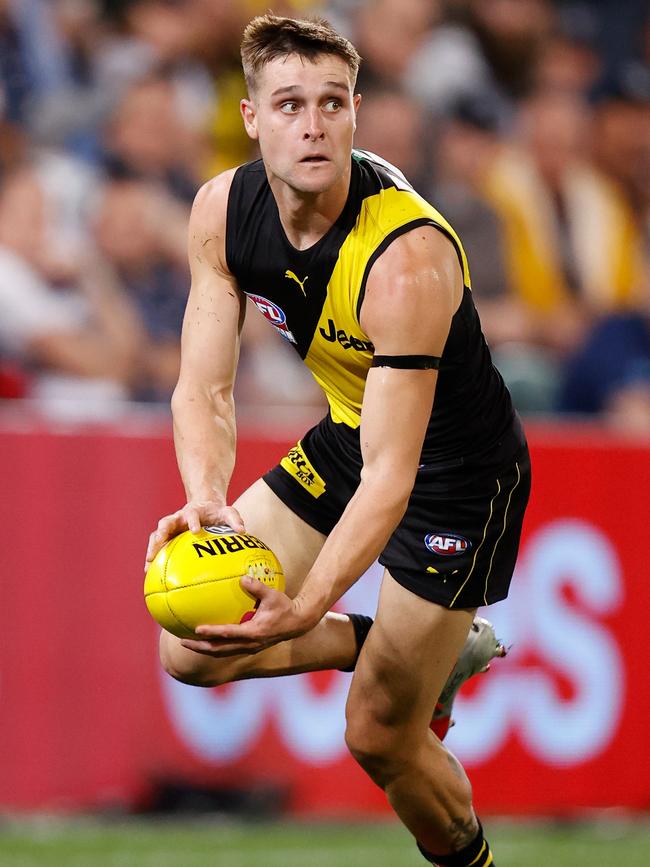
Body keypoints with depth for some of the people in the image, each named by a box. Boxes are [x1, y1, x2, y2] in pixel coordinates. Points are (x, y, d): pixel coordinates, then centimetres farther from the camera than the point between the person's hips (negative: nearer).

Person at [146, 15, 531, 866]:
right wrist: (205, 499, -35)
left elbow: (392, 471, -36)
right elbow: (205, 387, -13)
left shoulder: (407, 259, -34)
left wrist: (305, 608, -49)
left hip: (459, 476, -7)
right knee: (189, 651, 2)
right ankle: (444, 648, 21)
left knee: (380, 738, -2)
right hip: (345, 441, 7)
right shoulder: (223, 211, -14)